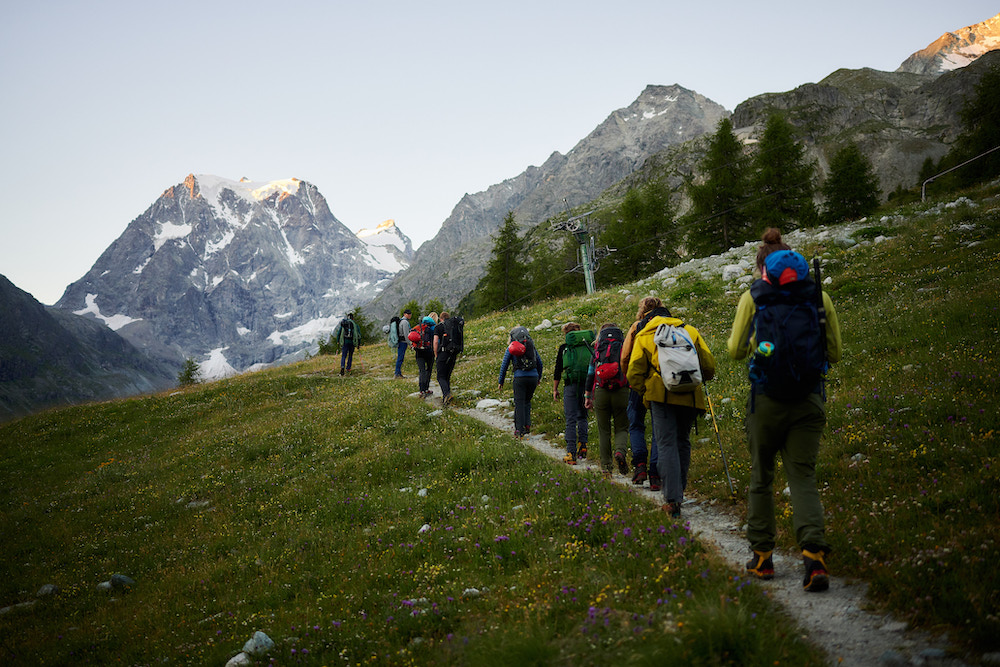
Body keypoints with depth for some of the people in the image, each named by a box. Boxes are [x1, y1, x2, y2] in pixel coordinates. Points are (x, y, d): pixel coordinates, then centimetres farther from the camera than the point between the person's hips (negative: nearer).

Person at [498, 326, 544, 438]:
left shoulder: (511, 348, 4)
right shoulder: (531, 346, 13)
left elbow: (504, 365, 5)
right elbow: (539, 363, 19)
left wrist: (501, 382, 13)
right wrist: (538, 378, 33)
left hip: (520, 377, -3)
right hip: (533, 376, 3)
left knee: (519, 403, 2)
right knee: (527, 401, 20)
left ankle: (519, 429, -3)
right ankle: (527, 424, 9)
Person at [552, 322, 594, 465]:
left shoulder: (564, 348, 3)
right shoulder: (589, 346, 10)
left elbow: (558, 370, 3)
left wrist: (555, 389, 11)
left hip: (571, 385, -3)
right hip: (587, 385, 3)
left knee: (571, 419, -1)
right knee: (582, 417, 19)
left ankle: (571, 454, -6)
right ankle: (583, 445, 6)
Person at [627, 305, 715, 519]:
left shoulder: (644, 336, 12)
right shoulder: (689, 331, 16)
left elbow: (634, 374, 2)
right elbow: (709, 366, 12)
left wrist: (646, 392, 17)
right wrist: (698, 379, 30)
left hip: (661, 395, -2)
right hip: (690, 396, 3)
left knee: (666, 444, -5)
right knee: (682, 442, 17)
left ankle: (672, 500, -15)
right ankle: (678, 491, 23)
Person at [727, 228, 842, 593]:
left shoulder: (753, 296, 0)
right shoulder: (819, 297, 5)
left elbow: (736, 350, 4)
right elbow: (835, 352, 9)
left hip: (767, 398, -1)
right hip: (809, 398, 1)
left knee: (761, 477, 14)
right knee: (803, 477, 2)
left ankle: (762, 556, 19)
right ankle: (814, 555, -17)